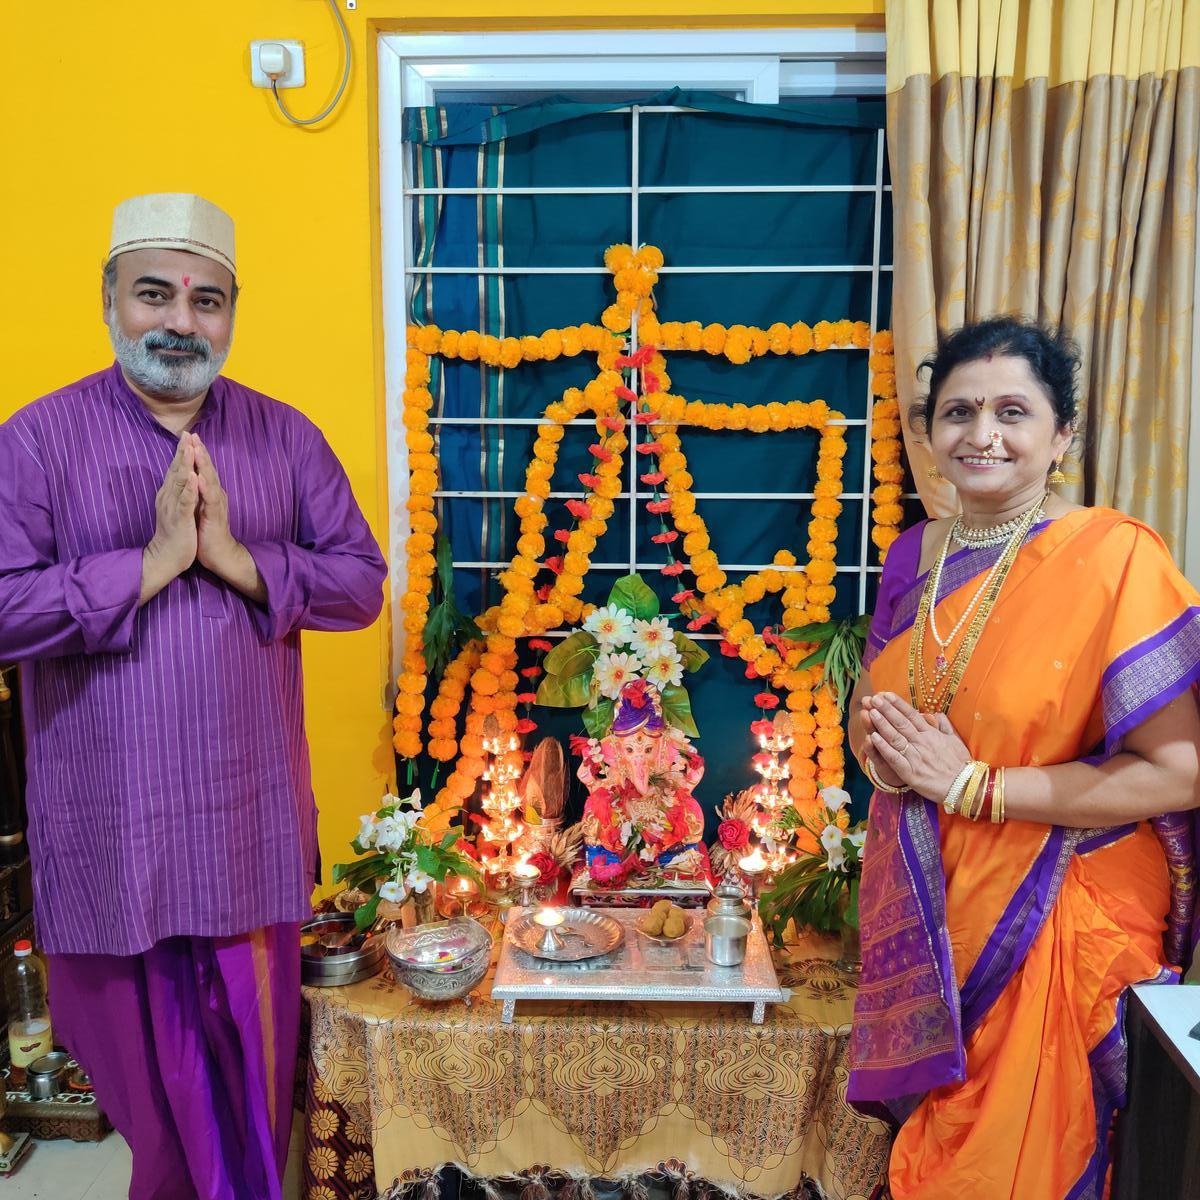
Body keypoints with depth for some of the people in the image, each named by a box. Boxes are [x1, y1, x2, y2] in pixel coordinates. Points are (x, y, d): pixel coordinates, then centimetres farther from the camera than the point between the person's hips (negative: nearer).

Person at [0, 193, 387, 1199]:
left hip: (253, 814, 2)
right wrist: (147, 563, -18)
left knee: (257, 1049, 17)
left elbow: (363, 583, -1)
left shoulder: (286, 436, 3)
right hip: (113, 827, -1)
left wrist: (241, 561, -15)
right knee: (145, 1057, 15)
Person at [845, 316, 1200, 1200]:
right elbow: (866, 709, 12)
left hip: (1053, 927, -5)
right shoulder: (913, 555, 2)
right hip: (924, 917, 6)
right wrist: (885, 751, -11)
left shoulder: (1113, 557, -16)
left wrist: (973, 784, -21)